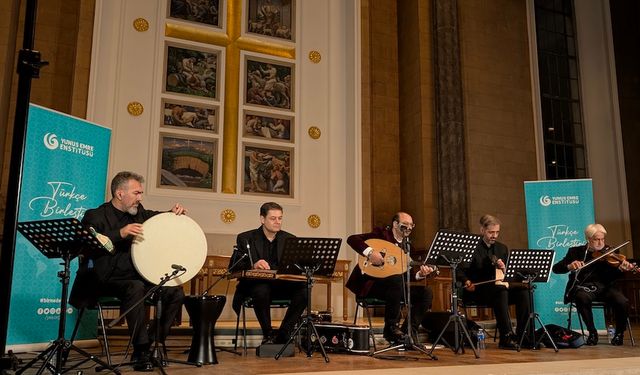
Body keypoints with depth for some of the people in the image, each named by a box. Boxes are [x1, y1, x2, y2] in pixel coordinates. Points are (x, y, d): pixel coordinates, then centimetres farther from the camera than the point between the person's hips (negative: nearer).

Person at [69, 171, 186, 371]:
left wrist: (174, 213, 0)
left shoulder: (139, 213, 12)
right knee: (135, 288, -36)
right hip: (105, 280, -6)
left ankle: (153, 344, -2)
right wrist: (120, 234, -33)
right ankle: (141, 352, -27)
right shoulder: (95, 216, -6)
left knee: (175, 292, -11)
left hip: (137, 277, 7)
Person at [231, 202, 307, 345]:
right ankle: (267, 335, -15)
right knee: (261, 290, -38)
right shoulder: (245, 238, 3)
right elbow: (233, 266, -6)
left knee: (303, 290, -26)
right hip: (255, 283, -3)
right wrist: (252, 266, -27)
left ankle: (282, 336, -15)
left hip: (281, 285, 3)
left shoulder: (290, 239, 11)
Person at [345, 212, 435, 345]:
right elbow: (352, 239, -16)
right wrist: (370, 252, -29)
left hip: (394, 287, 7)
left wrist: (420, 274, -12)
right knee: (396, 279, -37)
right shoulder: (381, 234, -6)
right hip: (369, 284, -7)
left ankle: (407, 333, -9)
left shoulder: (406, 244, 13)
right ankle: (391, 328, -23)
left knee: (426, 293, -10)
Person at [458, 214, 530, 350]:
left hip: (498, 289, 6)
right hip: (476, 291, -6)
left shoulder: (502, 248, 14)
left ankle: (522, 334, -16)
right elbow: (461, 271, -5)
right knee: (501, 290, -34)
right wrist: (467, 282, -25)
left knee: (522, 291, -20)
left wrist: (504, 269, -11)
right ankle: (506, 337, -33)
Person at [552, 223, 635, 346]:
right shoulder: (576, 251, 7)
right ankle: (592, 332, -12)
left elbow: (611, 277, -3)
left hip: (604, 287, 1)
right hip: (584, 287, -1)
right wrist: (569, 266, -21)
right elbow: (556, 268, -1)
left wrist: (621, 269, -24)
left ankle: (619, 332, 2)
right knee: (582, 298, -36)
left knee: (622, 302, -28)